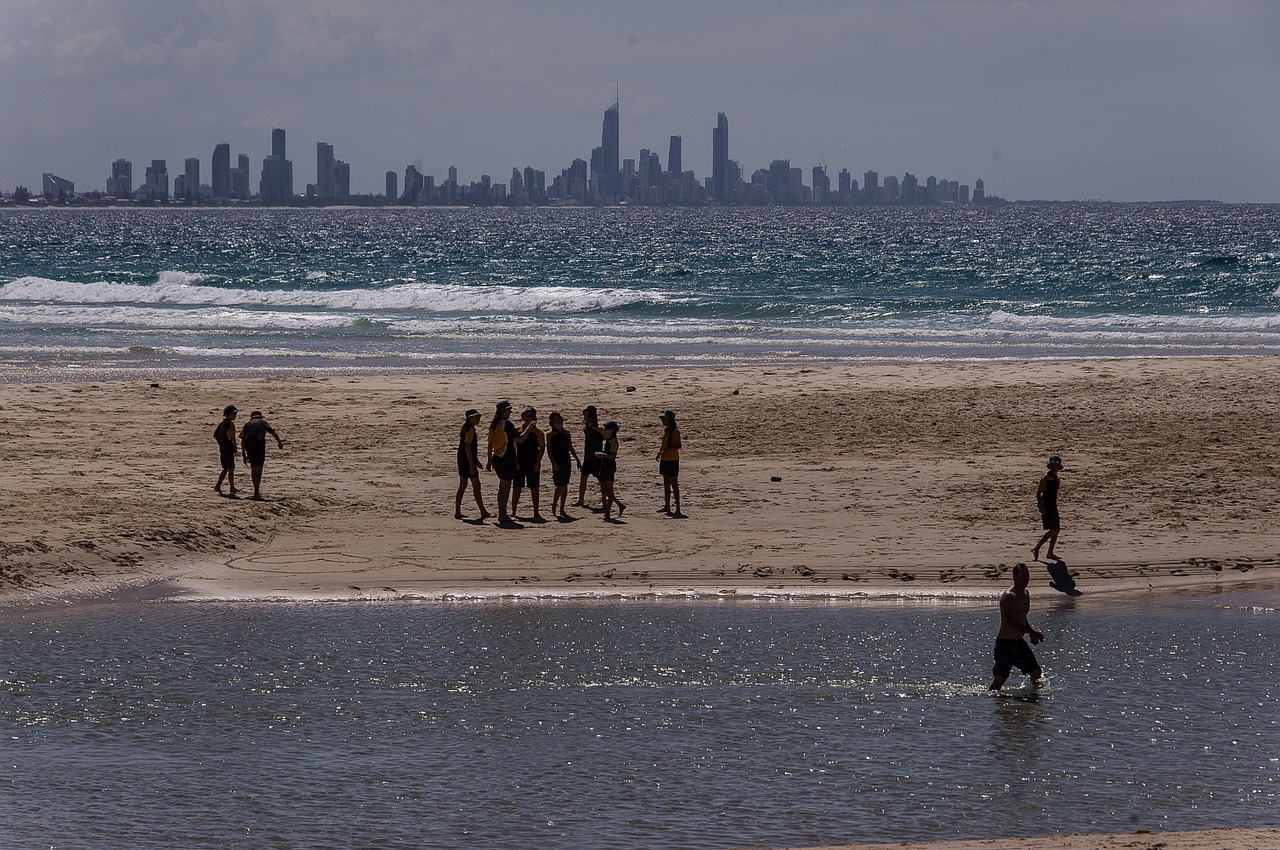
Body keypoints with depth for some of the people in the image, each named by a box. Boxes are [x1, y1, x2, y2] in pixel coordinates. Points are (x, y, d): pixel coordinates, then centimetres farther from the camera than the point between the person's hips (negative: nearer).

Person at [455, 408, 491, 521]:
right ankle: (483, 512, -1)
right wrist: (472, 464, -23)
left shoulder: (465, 428, 15)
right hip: (468, 461, -10)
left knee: (462, 486, 11)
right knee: (476, 485, -4)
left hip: (462, 460, 10)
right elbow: (467, 447, -22)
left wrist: (476, 460, 31)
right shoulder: (470, 429, -15)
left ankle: (457, 512, 10)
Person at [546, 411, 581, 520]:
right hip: (557, 463, -6)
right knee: (560, 486, -11)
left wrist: (577, 460, 16)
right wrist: (553, 463, -18)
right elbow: (549, 450, -8)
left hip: (567, 462, 6)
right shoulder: (550, 434, -3)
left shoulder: (566, 433, 12)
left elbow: (571, 448, 19)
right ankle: (553, 510, -2)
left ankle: (562, 510, 12)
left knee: (565, 486, 6)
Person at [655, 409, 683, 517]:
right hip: (664, 459, 9)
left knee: (674, 483, -7)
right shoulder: (665, 430, 10)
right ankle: (667, 507, 19)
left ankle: (678, 509, -4)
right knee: (666, 482, 12)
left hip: (673, 459, -9)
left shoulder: (675, 431, -15)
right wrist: (659, 452, 9)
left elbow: (678, 445, -21)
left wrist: (666, 450, -30)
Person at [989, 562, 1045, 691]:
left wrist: (1032, 633, 12)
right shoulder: (1009, 596, -18)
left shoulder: (1025, 594, 12)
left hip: (1019, 642, 9)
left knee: (1036, 672, 11)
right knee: (1000, 678, -8)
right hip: (1005, 642, -9)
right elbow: (1010, 621, -27)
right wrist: (1032, 632, -27)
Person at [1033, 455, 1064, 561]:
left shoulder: (1056, 478, 15)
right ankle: (1036, 549, -13)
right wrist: (1041, 506, -22)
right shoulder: (1046, 477, -10)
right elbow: (1038, 492, -14)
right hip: (1046, 507, -9)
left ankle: (1050, 553, 15)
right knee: (1053, 530, -16)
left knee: (1056, 530, 7)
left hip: (1053, 507, 9)